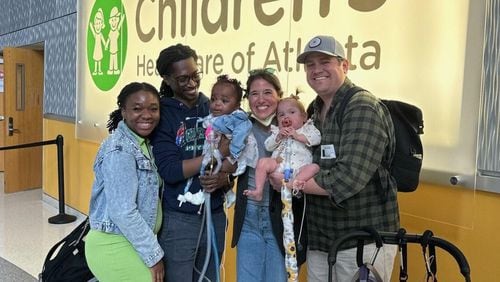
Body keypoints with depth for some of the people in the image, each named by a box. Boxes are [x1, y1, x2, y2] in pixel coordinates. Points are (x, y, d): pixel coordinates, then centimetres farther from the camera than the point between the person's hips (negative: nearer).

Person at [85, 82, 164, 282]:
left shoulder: (142, 144, 6)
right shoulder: (120, 151, -21)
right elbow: (123, 213, -24)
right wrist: (154, 255, -18)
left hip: (129, 242, 9)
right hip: (115, 246, -9)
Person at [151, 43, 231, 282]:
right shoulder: (161, 114, -8)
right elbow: (169, 170, -17)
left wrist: (223, 178, -15)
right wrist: (217, 153, -19)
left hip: (215, 215, 4)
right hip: (178, 219, -4)